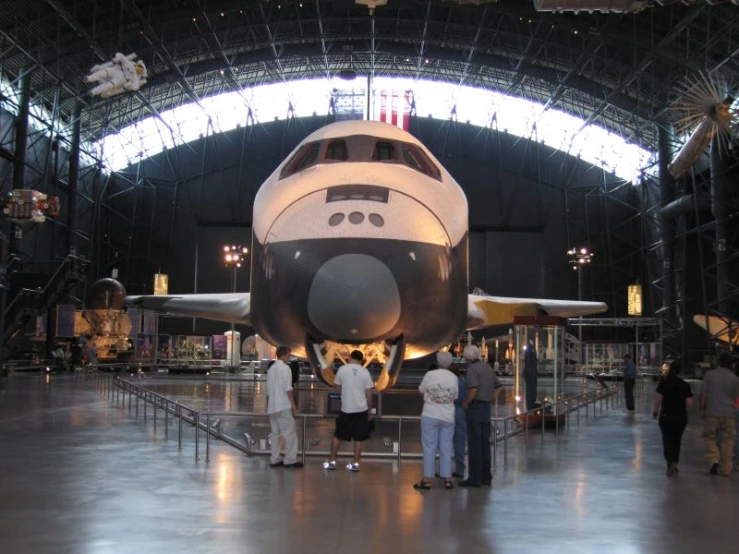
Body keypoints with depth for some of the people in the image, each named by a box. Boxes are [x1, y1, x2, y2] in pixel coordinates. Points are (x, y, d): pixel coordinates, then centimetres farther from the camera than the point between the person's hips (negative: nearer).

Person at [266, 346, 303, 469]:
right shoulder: (284, 367, -10)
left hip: (272, 406, 8)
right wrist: (293, 404, -10)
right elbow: (287, 388, -15)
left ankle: (274, 459, 11)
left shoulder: (271, 368, 14)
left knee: (275, 433, 10)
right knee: (289, 433, -2)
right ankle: (290, 460, -2)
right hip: (283, 406, -8)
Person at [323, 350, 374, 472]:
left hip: (346, 409, 0)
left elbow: (336, 386, 9)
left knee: (337, 435, 12)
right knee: (358, 437, 7)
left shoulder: (342, 369, -2)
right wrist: (370, 410, 9)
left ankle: (332, 461, 14)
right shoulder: (365, 371, -1)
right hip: (361, 409, 1)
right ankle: (355, 463, 8)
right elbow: (369, 393, 0)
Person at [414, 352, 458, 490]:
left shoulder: (430, 374, -7)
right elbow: (455, 397, 5)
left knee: (429, 448, 1)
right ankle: (447, 479, 12)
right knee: (446, 448, 10)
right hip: (448, 417, 3)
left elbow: (421, 391, 1)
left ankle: (427, 480, 2)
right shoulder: (454, 378, 1)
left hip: (430, 415, -2)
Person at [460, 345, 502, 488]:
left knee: (474, 444, -3)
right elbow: (497, 386, 20)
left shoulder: (472, 369, -13)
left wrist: (466, 403, -10)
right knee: (485, 443, 12)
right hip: (486, 407, 8)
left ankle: (475, 478, -1)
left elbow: (473, 389, -24)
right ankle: (486, 477, 17)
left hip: (475, 407, -8)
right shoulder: (487, 366, 12)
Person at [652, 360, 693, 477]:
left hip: (666, 416, -2)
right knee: (676, 440, 17)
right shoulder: (685, 385, -3)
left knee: (668, 441, 0)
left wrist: (655, 412, 3)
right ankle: (674, 463, 23)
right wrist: (682, 408, 13)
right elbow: (689, 403, -7)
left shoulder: (663, 383, -5)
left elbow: (658, 400, -10)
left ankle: (671, 462, -20)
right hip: (681, 416, 2)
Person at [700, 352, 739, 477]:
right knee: (727, 441, 6)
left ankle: (714, 460, -8)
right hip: (729, 414, 1)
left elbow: (703, 394, -1)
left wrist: (702, 410, 6)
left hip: (712, 413, 0)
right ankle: (725, 469, 7)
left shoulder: (709, 375, -1)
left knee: (710, 437, 13)